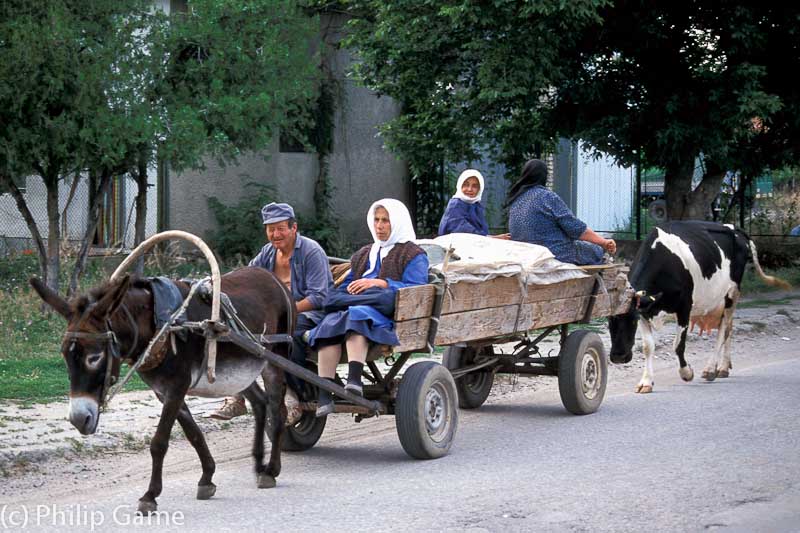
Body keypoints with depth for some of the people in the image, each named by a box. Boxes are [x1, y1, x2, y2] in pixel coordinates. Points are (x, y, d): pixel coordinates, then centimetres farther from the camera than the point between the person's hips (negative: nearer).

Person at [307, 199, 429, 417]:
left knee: (357, 316, -39)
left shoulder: (414, 255, 12)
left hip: (389, 313, -5)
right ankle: (324, 395, -43)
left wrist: (381, 283, -14)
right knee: (330, 323, -30)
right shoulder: (365, 254, 33)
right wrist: (349, 289, 2)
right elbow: (348, 283, 27)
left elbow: (416, 290, -3)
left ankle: (354, 380, -58)